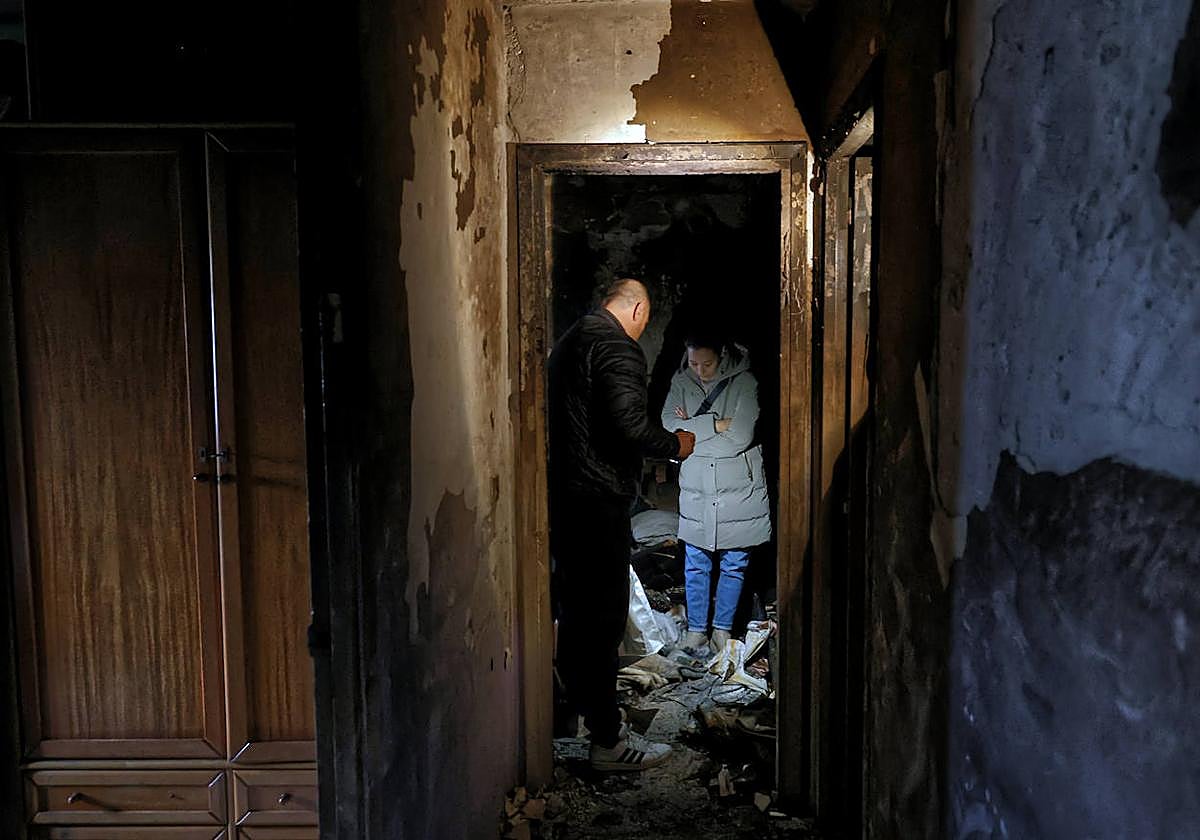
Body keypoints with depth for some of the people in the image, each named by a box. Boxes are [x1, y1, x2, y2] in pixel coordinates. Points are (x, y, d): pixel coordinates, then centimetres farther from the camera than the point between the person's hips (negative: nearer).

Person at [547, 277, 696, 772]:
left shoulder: (569, 340, 17)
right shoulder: (618, 348, -13)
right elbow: (628, 423, -24)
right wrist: (676, 445, -7)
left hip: (562, 494, 10)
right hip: (597, 499, -10)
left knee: (576, 610, 20)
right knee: (604, 618, -3)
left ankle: (582, 705, 36)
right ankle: (607, 740, 6)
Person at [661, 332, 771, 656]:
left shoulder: (744, 382, -10)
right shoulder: (681, 382, -1)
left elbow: (741, 436, -20)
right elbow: (669, 426, -14)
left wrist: (691, 429, -12)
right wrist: (716, 424, -19)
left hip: (739, 491, -2)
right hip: (696, 490, 2)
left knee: (734, 565, 9)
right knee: (695, 565, 8)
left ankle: (723, 628, 23)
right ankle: (696, 629, 21)